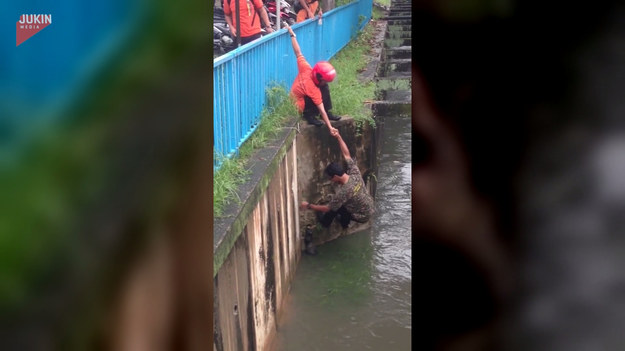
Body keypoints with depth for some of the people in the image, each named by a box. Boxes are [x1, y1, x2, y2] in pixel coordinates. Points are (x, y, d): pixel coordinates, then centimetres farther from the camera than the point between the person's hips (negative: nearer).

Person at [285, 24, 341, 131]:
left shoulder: (305, 69, -19)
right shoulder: (313, 89, -34)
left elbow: (298, 53, -10)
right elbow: (321, 110, -33)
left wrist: (292, 34, -2)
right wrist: (330, 128, -32)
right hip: (300, 107, -8)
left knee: (324, 87, 2)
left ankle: (328, 113, 8)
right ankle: (309, 115, -12)